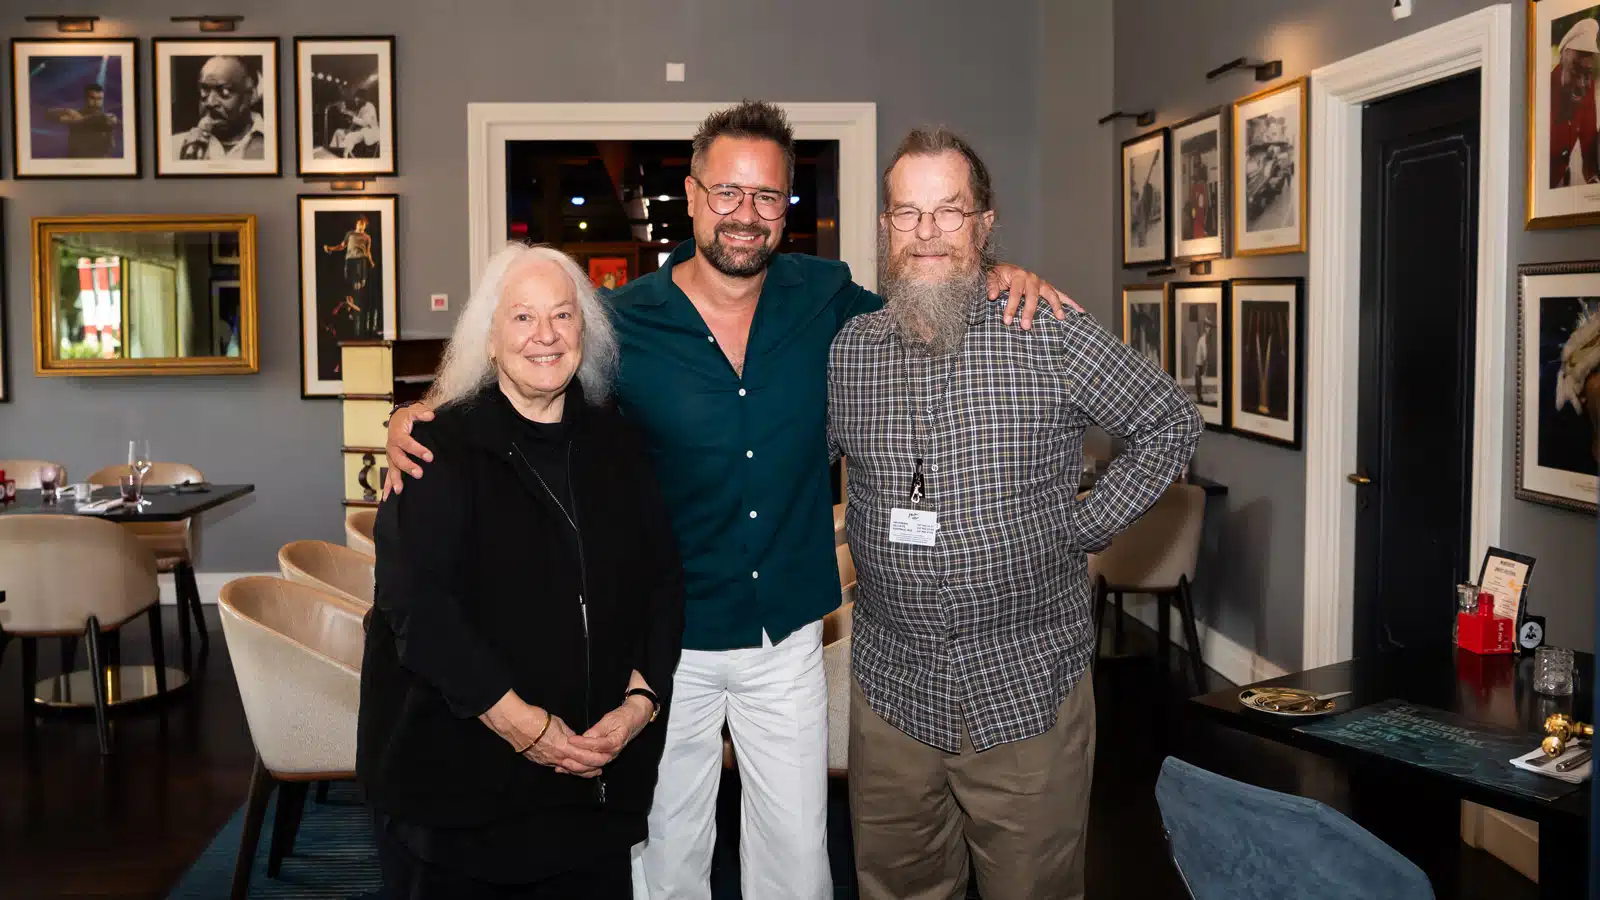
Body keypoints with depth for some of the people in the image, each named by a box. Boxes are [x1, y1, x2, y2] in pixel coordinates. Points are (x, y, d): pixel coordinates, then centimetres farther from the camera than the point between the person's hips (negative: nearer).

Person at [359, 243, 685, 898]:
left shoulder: (617, 446, 7)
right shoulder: (442, 447, -7)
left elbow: (662, 582, 5)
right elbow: (416, 602, -16)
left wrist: (640, 701, -8)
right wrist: (516, 720, -19)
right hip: (457, 775, -3)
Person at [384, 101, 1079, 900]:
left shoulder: (825, 297, -4)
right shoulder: (623, 324, -11)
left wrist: (992, 280, -7)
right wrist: (418, 415, -20)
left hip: (788, 634, 2)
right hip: (667, 637, -1)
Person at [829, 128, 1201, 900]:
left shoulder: (1052, 336, -7)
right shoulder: (845, 350, 2)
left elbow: (1171, 426, 1)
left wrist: (1086, 527, -4)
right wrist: (852, 544, 5)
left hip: (1030, 689, -2)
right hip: (892, 686, 3)